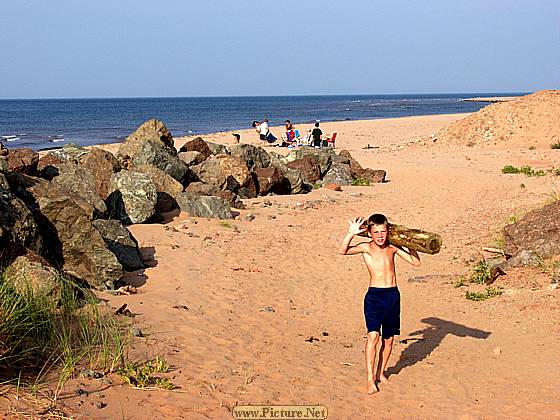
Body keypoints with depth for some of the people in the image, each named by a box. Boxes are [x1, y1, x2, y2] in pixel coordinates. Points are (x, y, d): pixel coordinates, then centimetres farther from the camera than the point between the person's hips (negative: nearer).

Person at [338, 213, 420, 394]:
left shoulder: (393, 248, 7)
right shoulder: (366, 248, -4)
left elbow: (416, 262, 14)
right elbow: (343, 251, -20)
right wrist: (352, 233, -31)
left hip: (393, 295, 4)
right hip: (374, 295, -4)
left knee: (389, 338, 11)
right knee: (373, 335, -17)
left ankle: (380, 373, 29)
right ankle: (370, 379, -10)